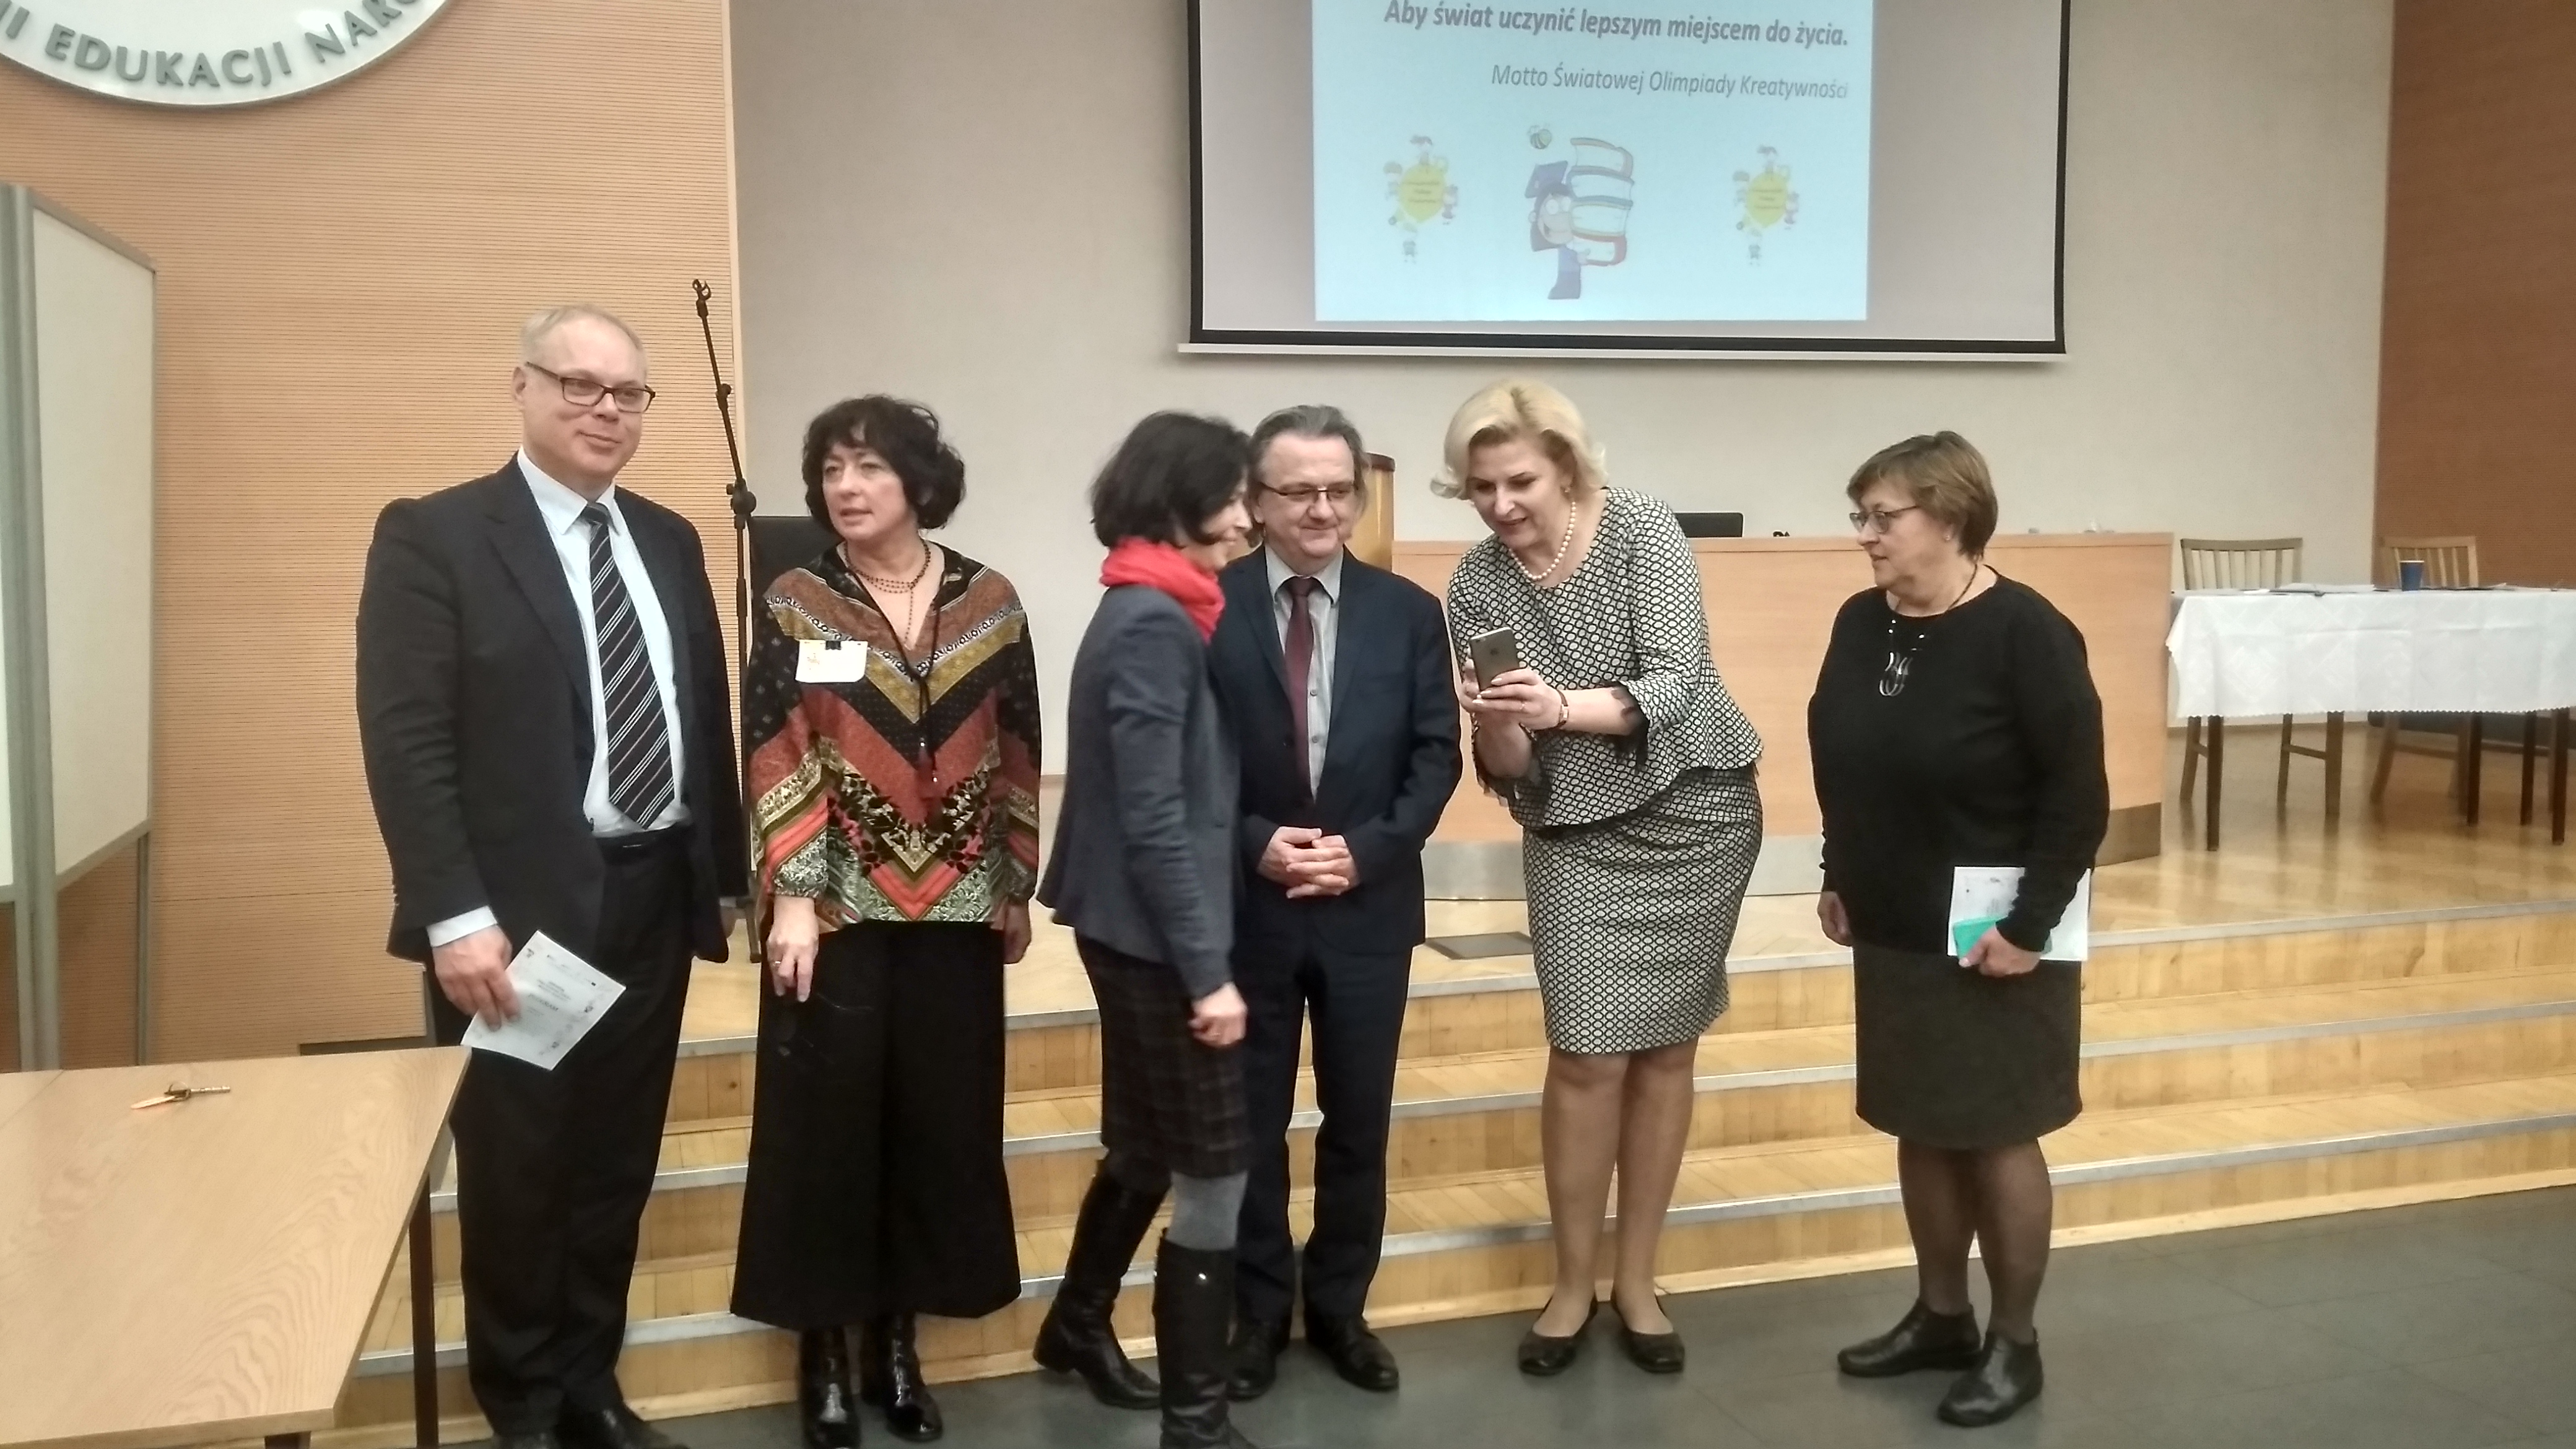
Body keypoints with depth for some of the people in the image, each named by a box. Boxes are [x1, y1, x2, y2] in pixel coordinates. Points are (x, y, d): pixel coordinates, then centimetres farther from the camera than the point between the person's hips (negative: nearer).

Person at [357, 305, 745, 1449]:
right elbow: (404, 740, -13)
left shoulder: (669, 541, 12)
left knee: (618, 1164, 14)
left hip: (654, 901, 5)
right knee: (515, 1169, 8)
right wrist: (457, 916, -19)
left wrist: (723, 872, 11)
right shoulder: (433, 535, -6)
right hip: (520, 910, -5)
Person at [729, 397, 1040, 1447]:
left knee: (939, 1121, 8)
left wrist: (1017, 889, 6)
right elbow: (776, 757, -7)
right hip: (839, 909, -2)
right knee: (828, 1124, 3)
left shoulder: (988, 601, 2)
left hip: (955, 910, 2)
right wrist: (791, 897, -14)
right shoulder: (798, 604, -2)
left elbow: (1017, 754, 6)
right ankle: (824, 1348, 18)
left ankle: (897, 1340, 23)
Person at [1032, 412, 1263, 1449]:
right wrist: (1208, 969, -20)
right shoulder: (1155, 624, -18)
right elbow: (1153, 820, -22)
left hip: (1138, 929, 10)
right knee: (1214, 1172, -1)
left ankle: (1077, 1328, 41)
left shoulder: (1152, 614, 11)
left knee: (1150, 1147, 23)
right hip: (1154, 934, -10)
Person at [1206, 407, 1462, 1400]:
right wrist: (1255, 842, -17)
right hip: (1246, 907, -2)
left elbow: (1436, 756, 1)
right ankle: (1259, 1312, 27)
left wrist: (1368, 849, -12)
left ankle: (1339, 1307, 30)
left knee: (1359, 1122, 12)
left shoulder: (1410, 614, 2)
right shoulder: (1208, 609, -5)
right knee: (1251, 1123, 10)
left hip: (1369, 908, 2)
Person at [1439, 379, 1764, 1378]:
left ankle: (1637, 1282, 21)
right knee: (1587, 1058, -5)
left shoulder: (1642, 530, -12)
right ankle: (1573, 1284, 13)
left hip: (1698, 813, -1)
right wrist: (1493, 725, -29)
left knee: (1666, 1048, 7)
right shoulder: (1477, 586, -6)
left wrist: (1563, 707, -39)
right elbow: (1510, 770, -6)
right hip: (1575, 833, 1)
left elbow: (1674, 683, -23)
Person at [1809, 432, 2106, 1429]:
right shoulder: (1861, 623, 3)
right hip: (1893, 934, 6)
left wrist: (2030, 924, -18)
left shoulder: (2025, 634, -18)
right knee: (1919, 1130, 16)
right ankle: (1941, 1318, 32)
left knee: (1997, 1139, 6)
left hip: (1989, 941, -6)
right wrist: (1839, 879, 12)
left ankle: (2015, 1345, 22)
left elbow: (2079, 796, -17)